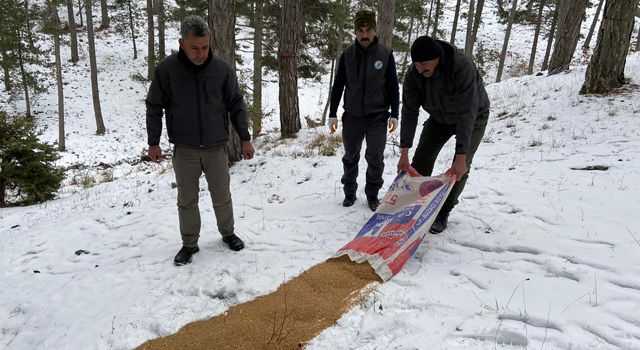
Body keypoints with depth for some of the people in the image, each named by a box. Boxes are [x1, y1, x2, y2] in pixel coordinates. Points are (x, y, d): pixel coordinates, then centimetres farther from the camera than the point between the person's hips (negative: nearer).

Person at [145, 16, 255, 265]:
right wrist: (153, 143, -1)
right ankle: (189, 243, 25)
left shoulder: (223, 69, -6)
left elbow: (236, 106, 3)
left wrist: (245, 139, 2)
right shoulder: (167, 69, -9)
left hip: (216, 148, 1)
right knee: (187, 200, 9)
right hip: (184, 150, 0)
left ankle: (227, 233, 34)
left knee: (222, 196, 12)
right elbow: (154, 107, 0)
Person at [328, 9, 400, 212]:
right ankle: (349, 192, 28)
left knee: (375, 158, 0)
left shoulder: (386, 54, -2)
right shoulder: (347, 55, 1)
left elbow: (393, 87, 1)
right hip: (352, 115, 2)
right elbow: (338, 86, 4)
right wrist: (333, 114, 2)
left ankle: (372, 194, 18)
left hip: (378, 116, -1)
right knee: (350, 157, 11)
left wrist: (394, 115, -4)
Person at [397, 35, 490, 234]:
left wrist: (461, 157, -43)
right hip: (439, 118, 4)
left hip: (473, 118, -4)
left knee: (460, 169, -14)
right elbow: (409, 112, -22)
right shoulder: (413, 74, -25)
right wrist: (404, 153, -25)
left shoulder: (463, 66, -40)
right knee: (421, 160, -3)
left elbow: (467, 113, -41)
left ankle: (442, 215, 1)